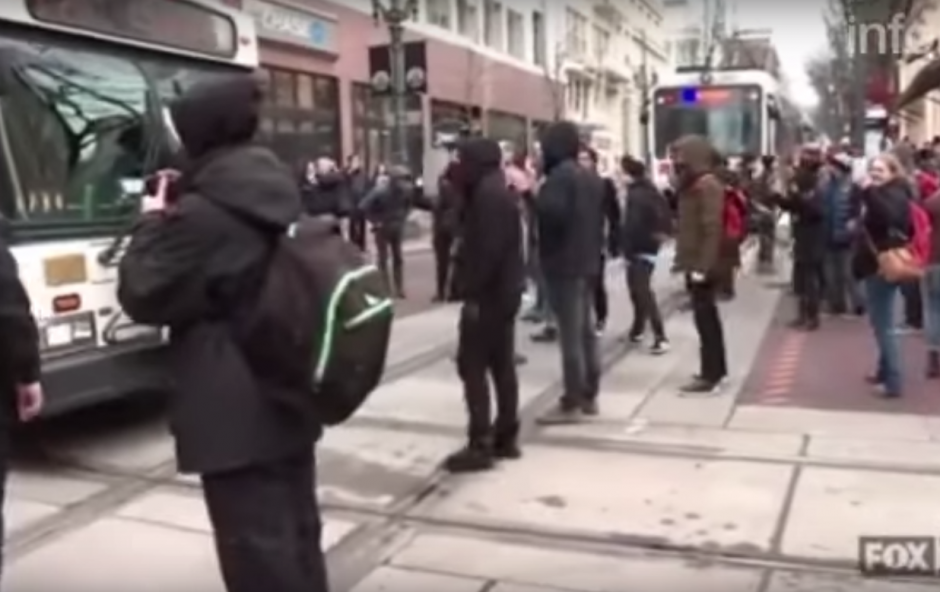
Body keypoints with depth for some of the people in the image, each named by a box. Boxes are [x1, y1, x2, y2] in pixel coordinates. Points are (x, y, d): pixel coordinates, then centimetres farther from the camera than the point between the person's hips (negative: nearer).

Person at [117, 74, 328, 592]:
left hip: (235, 414, -9)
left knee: (258, 549, 1)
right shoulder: (278, 194, 7)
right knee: (296, 530, 19)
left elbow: (144, 296, -11)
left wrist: (153, 222, 1)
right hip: (287, 394, 9)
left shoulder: (203, 212, -19)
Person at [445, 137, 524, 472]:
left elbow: (487, 249, -25)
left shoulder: (487, 194, -16)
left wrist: (473, 293, -23)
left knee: (472, 365, -6)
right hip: (504, 291, 10)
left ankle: (480, 445, -4)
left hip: (488, 294, -10)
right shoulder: (497, 191, 17)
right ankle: (506, 438, 18)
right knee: (501, 363, 12)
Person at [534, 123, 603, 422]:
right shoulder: (592, 178, 16)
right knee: (585, 330, 13)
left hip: (564, 265, -9)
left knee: (570, 334, -7)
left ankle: (572, 403, -5)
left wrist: (530, 195, -13)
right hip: (588, 264, 9)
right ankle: (589, 396, 19)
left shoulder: (559, 176, -13)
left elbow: (552, 214, -26)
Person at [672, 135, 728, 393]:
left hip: (702, 265, -10)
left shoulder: (707, 185, -16)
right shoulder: (693, 184, 15)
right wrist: (684, 259, 17)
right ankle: (717, 368, 27)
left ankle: (710, 375, 3)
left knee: (704, 318, -4)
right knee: (708, 316, 16)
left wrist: (702, 266, -23)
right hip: (695, 263, 10)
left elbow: (712, 229, -21)